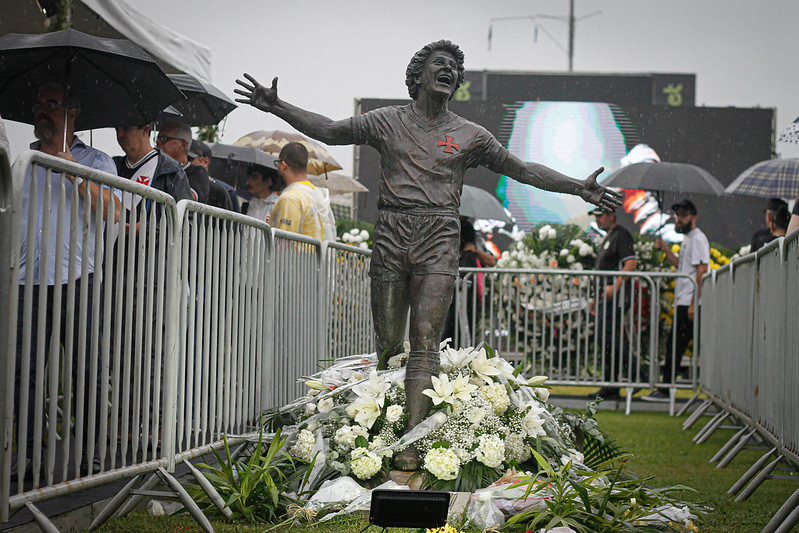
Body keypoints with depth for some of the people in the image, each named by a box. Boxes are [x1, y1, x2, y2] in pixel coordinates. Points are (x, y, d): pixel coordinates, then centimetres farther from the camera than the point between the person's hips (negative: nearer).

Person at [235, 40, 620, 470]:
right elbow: (327, 130, 16)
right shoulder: (387, 123, 12)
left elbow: (523, 170, 16)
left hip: (438, 240, -1)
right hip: (391, 235, 1)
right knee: (387, 342, 0)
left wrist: (579, 188, 9)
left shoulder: (469, 136, 13)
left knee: (425, 339, -11)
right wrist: (276, 107, 7)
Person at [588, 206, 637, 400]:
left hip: (615, 296, -10)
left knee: (607, 335, -16)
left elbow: (631, 264, -20)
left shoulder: (621, 235, -8)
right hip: (606, 297, 10)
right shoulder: (608, 237, 24)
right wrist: (596, 297, 25)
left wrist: (614, 286, -27)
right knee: (607, 339, 8)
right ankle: (610, 388, 10)